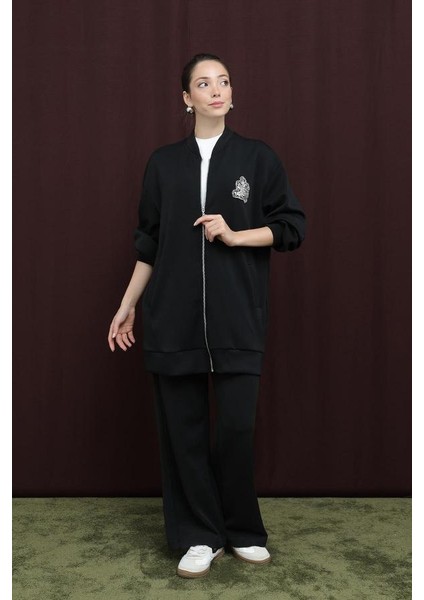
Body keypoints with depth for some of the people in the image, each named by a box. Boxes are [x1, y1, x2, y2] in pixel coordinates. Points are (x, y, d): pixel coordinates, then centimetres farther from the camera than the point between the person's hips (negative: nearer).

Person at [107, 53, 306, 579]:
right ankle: (199, 536, 19)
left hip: (237, 315, -1)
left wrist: (234, 235, -10)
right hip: (173, 314, 2)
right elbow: (149, 244, 13)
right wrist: (127, 307, 11)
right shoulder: (164, 162, 10)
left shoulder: (257, 157, 6)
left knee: (237, 425, -2)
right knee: (182, 425, 3)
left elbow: (291, 227, 5)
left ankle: (243, 532, 20)